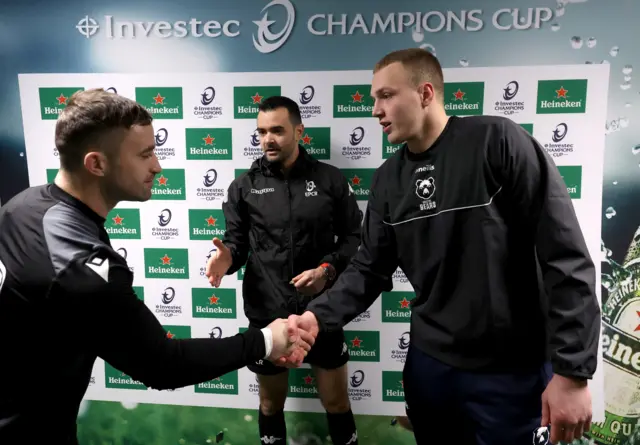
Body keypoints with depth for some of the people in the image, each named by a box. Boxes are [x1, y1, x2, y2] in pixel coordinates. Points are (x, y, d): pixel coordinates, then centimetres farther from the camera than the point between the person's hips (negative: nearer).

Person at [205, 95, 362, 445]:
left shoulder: (330, 179, -2)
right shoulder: (244, 186, 1)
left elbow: (355, 238, 0)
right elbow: (237, 242, 3)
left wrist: (327, 269, -16)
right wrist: (228, 256, -20)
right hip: (266, 313, 1)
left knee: (336, 403, 15)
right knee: (271, 404, 20)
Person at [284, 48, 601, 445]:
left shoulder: (497, 142, -14)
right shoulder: (388, 179, 3)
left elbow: (566, 258, -16)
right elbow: (370, 268, 4)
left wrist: (572, 370, -16)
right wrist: (318, 315, -11)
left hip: (511, 371, -5)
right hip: (428, 362, 5)